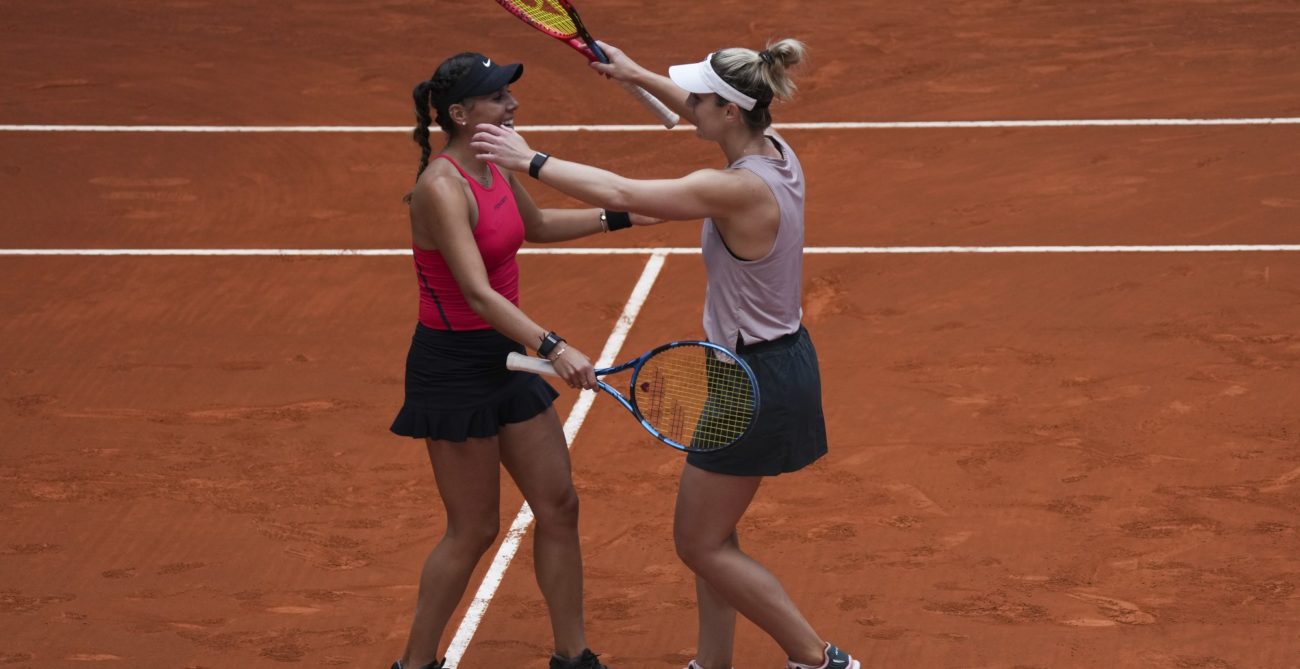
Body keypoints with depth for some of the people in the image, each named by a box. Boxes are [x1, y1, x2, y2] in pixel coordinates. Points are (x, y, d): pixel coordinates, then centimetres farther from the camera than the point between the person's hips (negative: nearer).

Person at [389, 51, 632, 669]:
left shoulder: (495, 166, 3)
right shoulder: (442, 187, -24)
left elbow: (535, 225, 25)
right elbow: (478, 294, -33)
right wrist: (554, 347, -42)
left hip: (506, 356, 9)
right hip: (454, 366, -9)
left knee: (558, 506, 12)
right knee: (474, 531, 2)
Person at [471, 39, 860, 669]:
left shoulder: (739, 189, -29)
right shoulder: (774, 148, -4)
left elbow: (620, 194, -26)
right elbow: (709, 115, 19)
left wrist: (531, 160, -16)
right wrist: (639, 75, 24)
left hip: (756, 381, -9)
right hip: (780, 358, 9)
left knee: (699, 545, 6)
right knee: (711, 533, 21)